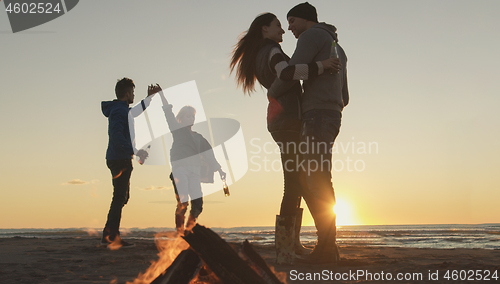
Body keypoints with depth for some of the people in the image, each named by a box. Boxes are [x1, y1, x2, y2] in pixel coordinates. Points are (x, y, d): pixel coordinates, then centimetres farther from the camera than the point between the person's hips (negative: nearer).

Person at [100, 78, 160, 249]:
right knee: (119, 198, -8)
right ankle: (113, 239, -6)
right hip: (119, 159, -11)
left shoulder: (123, 109, 17)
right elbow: (116, 135, -27)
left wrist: (149, 98, 33)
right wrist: (135, 151, -32)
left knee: (122, 198, 15)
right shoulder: (118, 110, -14)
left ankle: (107, 236, 17)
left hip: (120, 159, 11)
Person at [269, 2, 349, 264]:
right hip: (332, 118, 10)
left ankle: (326, 248, -13)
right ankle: (327, 246, 5)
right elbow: (344, 98, 29)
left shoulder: (312, 35, 0)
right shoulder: (337, 49, 30)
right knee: (315, 186, 7)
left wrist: (272, 92, 9)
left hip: (318, 115, -10)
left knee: (318, 185, -12)